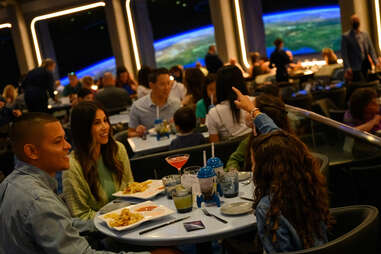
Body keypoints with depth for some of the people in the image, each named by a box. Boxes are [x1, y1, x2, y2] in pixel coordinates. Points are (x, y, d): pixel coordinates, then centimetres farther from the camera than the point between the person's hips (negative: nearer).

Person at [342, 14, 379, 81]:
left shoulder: (365, 34, 15)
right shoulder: (346, 36, -2)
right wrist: (347, 68, -15)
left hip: (366, 66, 6)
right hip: (355, 68, -6)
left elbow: (371, 49, 12)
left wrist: (376, 62, -2)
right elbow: (344, 54, -6)